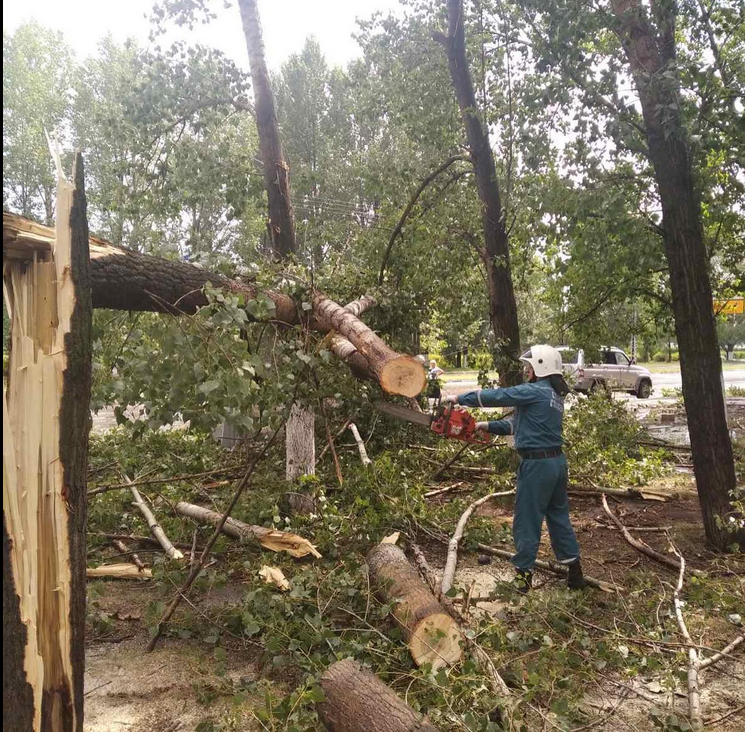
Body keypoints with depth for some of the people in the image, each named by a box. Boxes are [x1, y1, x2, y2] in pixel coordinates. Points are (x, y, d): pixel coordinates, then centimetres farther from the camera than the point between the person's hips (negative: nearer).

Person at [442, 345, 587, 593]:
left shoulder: (534, 392, -15)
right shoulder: (555, 396, 13)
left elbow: (495, 396, -14)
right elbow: (518, 422, 15)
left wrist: (458, 398, -5)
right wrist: (487, 426, 13)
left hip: (537, 464, -9)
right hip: (557, 461, 9)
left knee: (527, 521, 4)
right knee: (558, 517, 18)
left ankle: (523, 575, 16)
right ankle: (575, 573, 25)